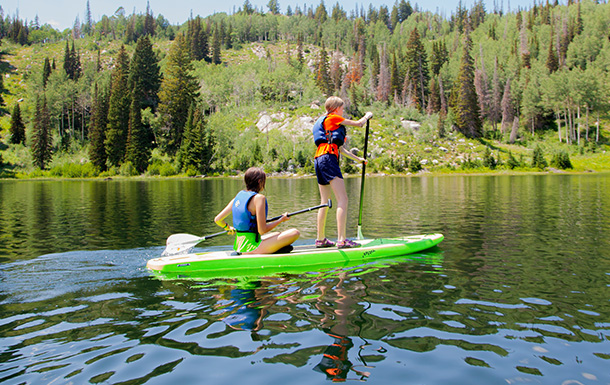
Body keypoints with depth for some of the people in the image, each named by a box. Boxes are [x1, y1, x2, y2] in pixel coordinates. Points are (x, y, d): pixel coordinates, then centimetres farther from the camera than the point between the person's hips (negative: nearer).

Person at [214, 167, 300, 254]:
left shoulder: (238, 196, 9)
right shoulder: (259, 198, -14)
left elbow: (217, 219, 10)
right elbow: (262, 230, -16)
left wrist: (229, 228, 31)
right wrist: (281, 220, -1)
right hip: (250, 248, -9)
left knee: (279, 234, 29)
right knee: (295, 233, -11)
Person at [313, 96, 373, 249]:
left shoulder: (325, 122, 29)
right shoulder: (333, 118, 2)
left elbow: (340, 149, 33)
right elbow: (359, 123, 6)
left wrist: (358, 159, 39)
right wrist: (367, 116, 27)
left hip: (319, 161, 10)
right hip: (328, 158, -10)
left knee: (325, 202, 12)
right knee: (342, 199, -13)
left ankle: (320, 239, 14)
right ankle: (341, 240, -19)